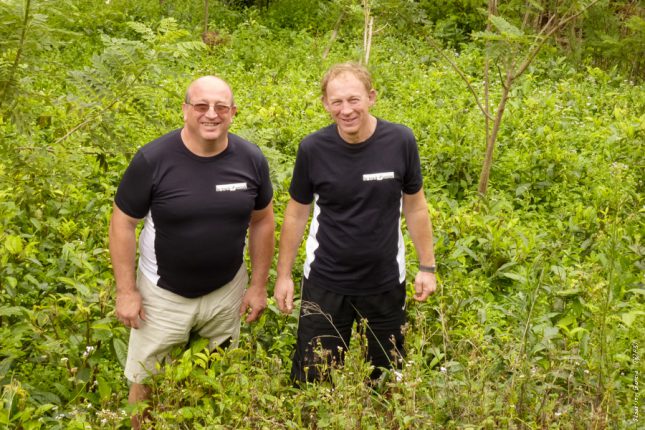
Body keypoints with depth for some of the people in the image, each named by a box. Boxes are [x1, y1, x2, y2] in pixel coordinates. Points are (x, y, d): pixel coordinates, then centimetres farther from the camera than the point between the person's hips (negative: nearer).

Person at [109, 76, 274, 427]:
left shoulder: (252, 160, -10)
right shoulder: (152, 160, -19)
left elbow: (262, 221, 2)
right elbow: (123, 223, -10)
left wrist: (258, 285, 4)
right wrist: (126, 291, -11)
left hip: (227, 292, 2)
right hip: (163, 293, -2)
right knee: (145, 384, 12)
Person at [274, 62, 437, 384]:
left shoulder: (401, 141, -12)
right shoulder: (312, 149, -12)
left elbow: (415, 206, 0)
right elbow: (297, 212, 0)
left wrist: (427, 266, 2)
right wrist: (283, 275, 2)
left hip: (386, 284, 1)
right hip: (325, 283, 0)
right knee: (311, 381, 7)